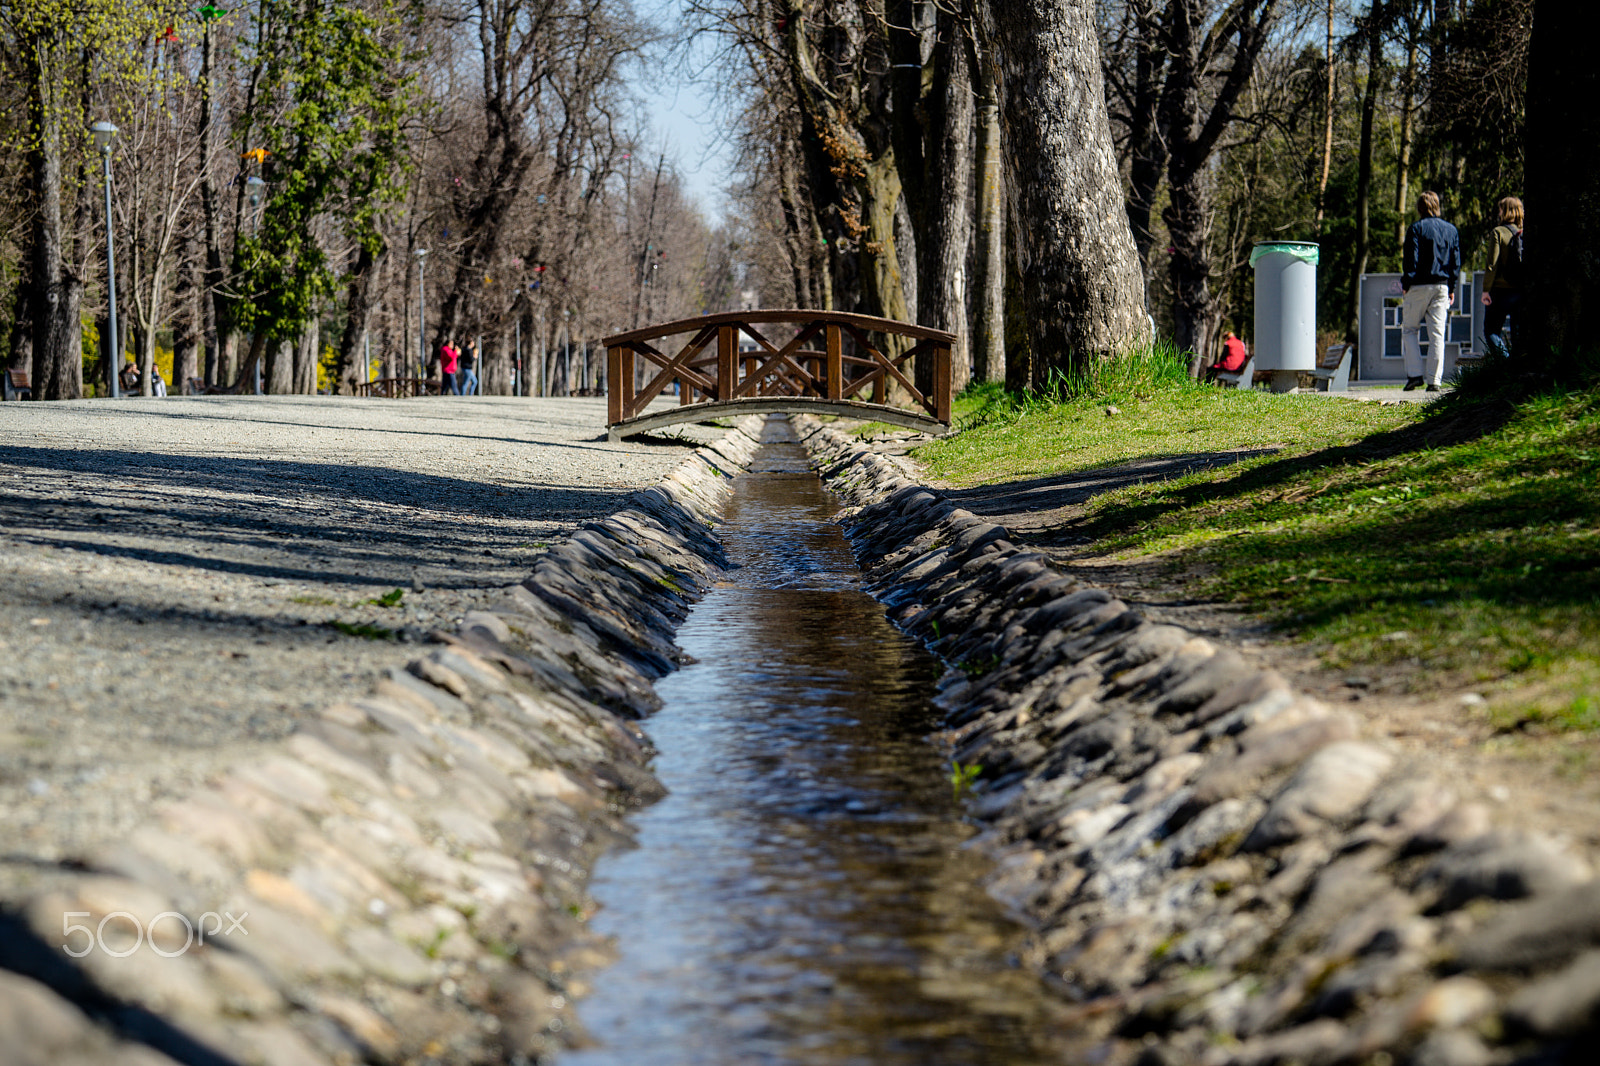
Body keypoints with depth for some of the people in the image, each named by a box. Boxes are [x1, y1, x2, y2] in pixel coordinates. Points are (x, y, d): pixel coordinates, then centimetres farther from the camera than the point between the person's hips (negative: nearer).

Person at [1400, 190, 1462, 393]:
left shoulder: (1417, 228, -5)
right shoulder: (1451, 230, 10)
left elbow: (1411, 260, -10)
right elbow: (1456, 262, 10)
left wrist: (1405, 283, -2)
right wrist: (1452, 288, 16)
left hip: (1419, 285, -4)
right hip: (1442, 287, 4)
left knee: (1410, 329, 8)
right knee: (1437, 334, 4)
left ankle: (1415, 374, -4)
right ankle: (1434, 380, -1)